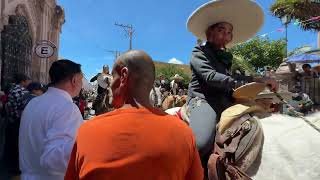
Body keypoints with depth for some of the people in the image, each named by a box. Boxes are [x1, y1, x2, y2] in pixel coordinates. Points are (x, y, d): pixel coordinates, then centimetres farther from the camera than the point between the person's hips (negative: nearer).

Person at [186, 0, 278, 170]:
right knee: (201, 144, -33)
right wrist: (253, 80, -26)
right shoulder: (199, 52, 0)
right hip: (202, 99, -7)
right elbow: (210, 77, -19)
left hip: (224, 101, 8)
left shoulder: (226, 57, 21)